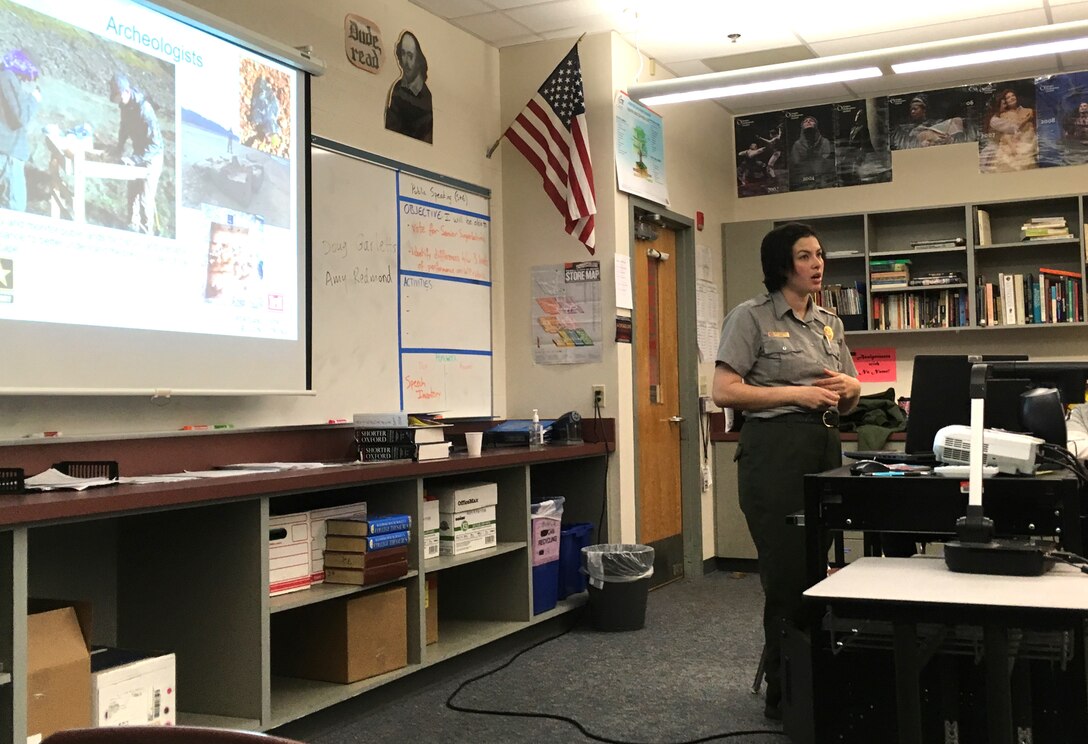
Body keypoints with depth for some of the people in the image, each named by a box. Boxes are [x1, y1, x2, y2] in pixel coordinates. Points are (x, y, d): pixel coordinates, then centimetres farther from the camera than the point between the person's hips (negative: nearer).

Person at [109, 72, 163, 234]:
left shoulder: (144, 109, -31)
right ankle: (134, 226, 32)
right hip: (138, 153, 8)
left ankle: (147, 233, 12)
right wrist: (119, 148, 1)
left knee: (145, 198, -2)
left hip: (151, 157, -8)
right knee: (133, 193, 17)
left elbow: (155, 144, -29)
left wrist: (134, 159, -28)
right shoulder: (126, 104, -8)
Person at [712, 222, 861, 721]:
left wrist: (849, 387, -2)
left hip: (825, 446, 7)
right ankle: (784, 693, 11)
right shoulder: (751, 317, -4)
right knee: (787, 570, -3)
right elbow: (724, 391, -12)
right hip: (775, 446, -7)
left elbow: (850, 398, 22)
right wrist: (797, 393, -16)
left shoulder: (830, 322, 16)